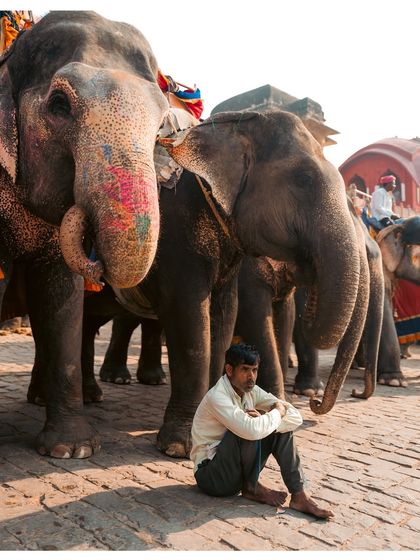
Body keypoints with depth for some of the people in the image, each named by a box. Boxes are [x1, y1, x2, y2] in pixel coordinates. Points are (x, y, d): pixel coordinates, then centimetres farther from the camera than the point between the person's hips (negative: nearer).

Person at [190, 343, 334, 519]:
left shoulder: (251, 391, -3)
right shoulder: (217, 397, -26)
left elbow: (296, 418, -7)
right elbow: (252, 430, -42)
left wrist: (264, 420, -24)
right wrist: (277, 412, -23)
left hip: (239, 470, 7)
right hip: (210, 474, -7)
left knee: (282, 427, -7)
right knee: (248, 430, -31)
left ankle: (299, 496, -8)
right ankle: (251, 488, -6)